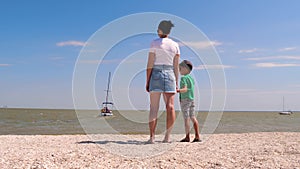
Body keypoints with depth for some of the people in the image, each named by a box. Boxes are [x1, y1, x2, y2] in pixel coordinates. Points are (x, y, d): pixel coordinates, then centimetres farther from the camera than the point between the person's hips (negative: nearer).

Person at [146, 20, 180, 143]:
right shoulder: (175, 45, 9)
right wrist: (176, 83, 13)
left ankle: (152, 137, -4)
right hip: (170, 75, 3)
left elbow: (150, 64, -5)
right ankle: (167, 137, -1)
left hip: (156, 74, -2)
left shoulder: (155, 43, -1)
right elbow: (176, 66, 8)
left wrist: (147, 81, -1)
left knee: (154, 107, -2)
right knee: (170, 106, 1)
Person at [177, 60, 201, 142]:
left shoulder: (183, 78, -10)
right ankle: (197, 136, 8)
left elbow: (185, 89, -22)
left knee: (186, 118, -6)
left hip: (184, 99, -8)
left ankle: (187, 137, -4)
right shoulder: (191, 78, 15)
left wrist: (178, 90, -37)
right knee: (193, 118, 8)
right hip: (192, 99, 8)